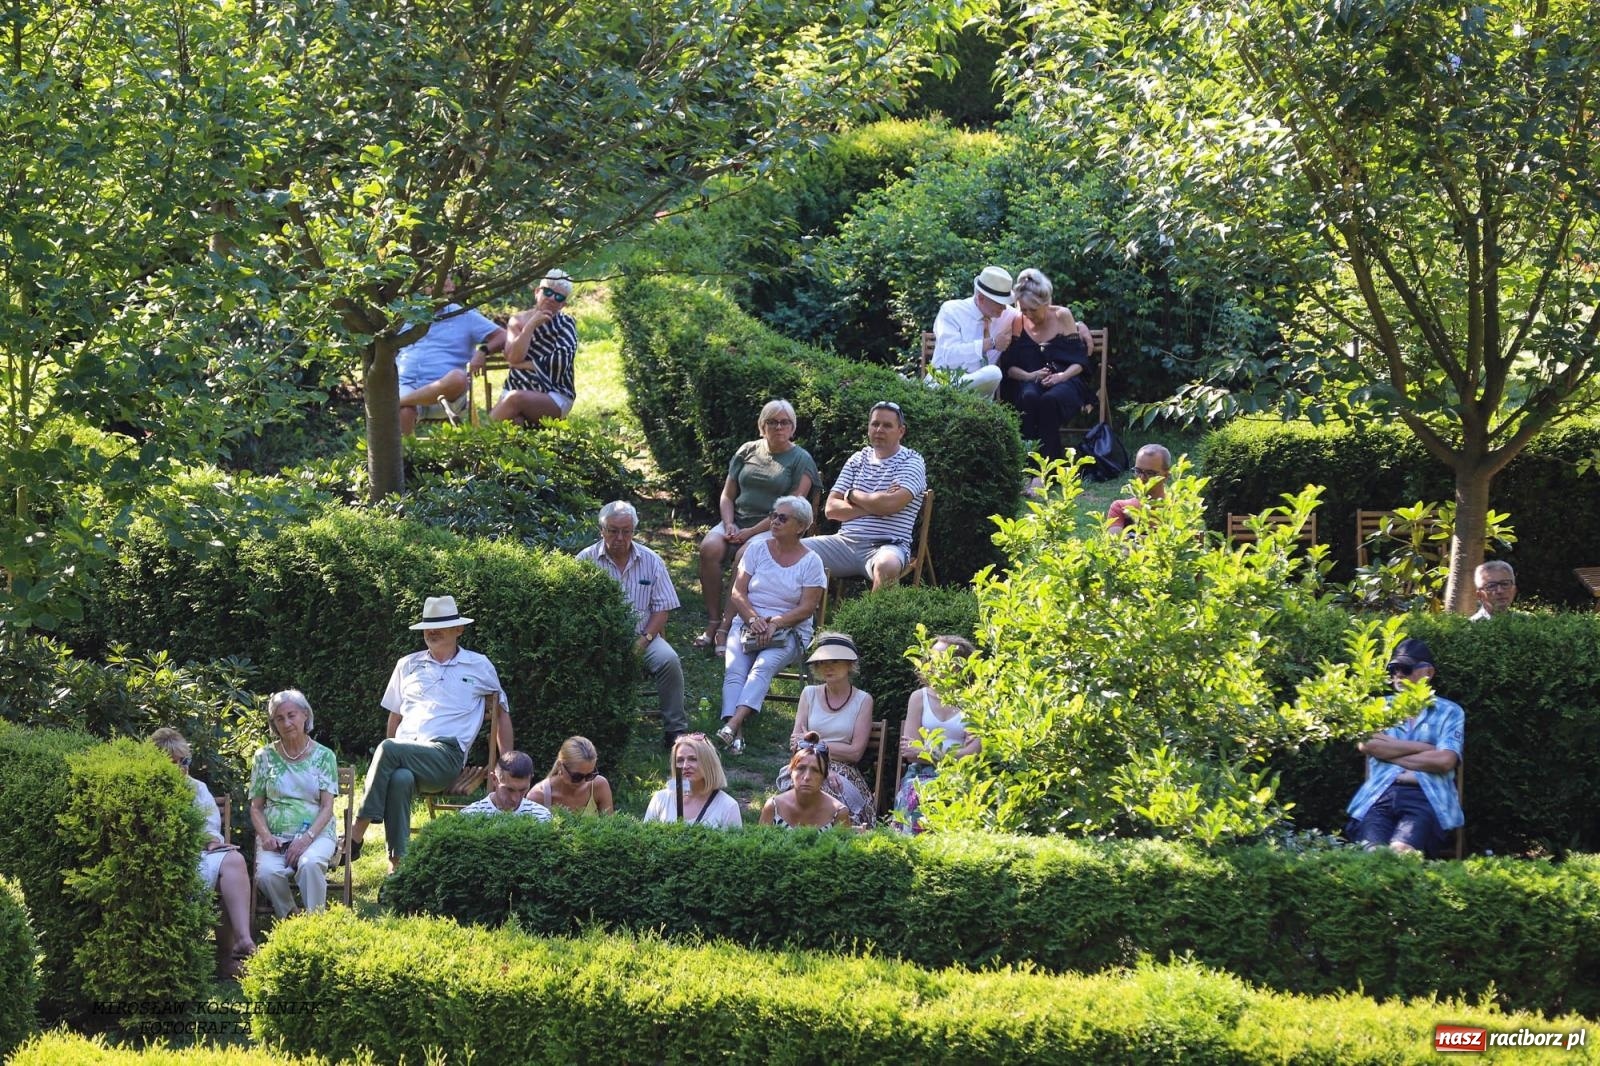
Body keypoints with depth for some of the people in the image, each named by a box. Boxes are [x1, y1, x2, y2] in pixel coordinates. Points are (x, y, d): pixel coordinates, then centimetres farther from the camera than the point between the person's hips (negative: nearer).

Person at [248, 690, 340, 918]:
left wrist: (307, 838, -16)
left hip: (316, 833, -1)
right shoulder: (265, 757, 12)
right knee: (267, 873, -33)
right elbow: (256, 807, 12)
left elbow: (327, 807, 1)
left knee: (309, 864, -37)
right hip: (274, 836, 1)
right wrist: (265, 836, -9)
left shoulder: (323, 756, 8)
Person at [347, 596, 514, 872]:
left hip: (446, 758, -2)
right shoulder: (408, 665, 23)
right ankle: (397, 865, -42)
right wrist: (389, 758, 13)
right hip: (404, 751, 2)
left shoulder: (479, 667, 16)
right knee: (400, 780, -39)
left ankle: (356, 835, -35)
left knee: (387, 749, -35)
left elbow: (501, 712, 24)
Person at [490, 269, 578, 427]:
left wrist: (525, 365, -4)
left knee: (516, 398, -35)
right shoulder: (518, 320, 13)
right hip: (517, 390, 2)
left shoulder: (564, 323, 6)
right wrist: (531, 325, -7)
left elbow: (562, 360, -9)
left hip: (555, 397, -2)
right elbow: (513, 358, -3)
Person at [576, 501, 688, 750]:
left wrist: (645, 639, -10)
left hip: (641, 636, 2)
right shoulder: (586, 560, 2)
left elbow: (662, 608, 8)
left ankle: (675, 731, -18)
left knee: (668, 660, -27)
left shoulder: (650, 561, 8)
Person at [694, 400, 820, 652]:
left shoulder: (801, 460, 2)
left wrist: (751, 532, -15)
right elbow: (727, 495, 17)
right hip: (738, 520, 4)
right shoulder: (747, 452, 16)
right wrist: (729, 525, -4)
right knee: (709, 549, -27)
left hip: (773, 528, -4)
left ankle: (727, 628, -29)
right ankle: (713, 621, -22)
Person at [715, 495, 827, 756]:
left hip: (788, 630, -3)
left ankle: (733, 723, -50)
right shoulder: (758, 550, 10)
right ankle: (736, 734, -43)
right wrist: (753, 618, -14)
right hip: (748, 623, 3)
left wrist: (775, 623, -19)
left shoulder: (810, 562, 2)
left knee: (764, 666, -32)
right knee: (734, 668, -26)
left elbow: (807, 607, -5)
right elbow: (738, 592, 5)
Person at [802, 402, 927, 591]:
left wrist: (852, 495, 1)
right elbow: (831, 508, 9)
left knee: (887, 566, -41)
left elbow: (890, 504, -16)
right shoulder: (858, 460, 18)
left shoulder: (911, 462, 2)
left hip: (887, 545, -5)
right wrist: (873, 505, -6)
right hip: (845, 541, 5)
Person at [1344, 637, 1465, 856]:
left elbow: (1444, 761, -2)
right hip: (1379, 795, 2)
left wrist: (1389, 751, 3)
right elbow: (1366, 744, 2)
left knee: (1400, 852, -33)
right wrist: (1424, 748, 1)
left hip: (1426, 798, -2)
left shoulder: (1450, 712, 15)